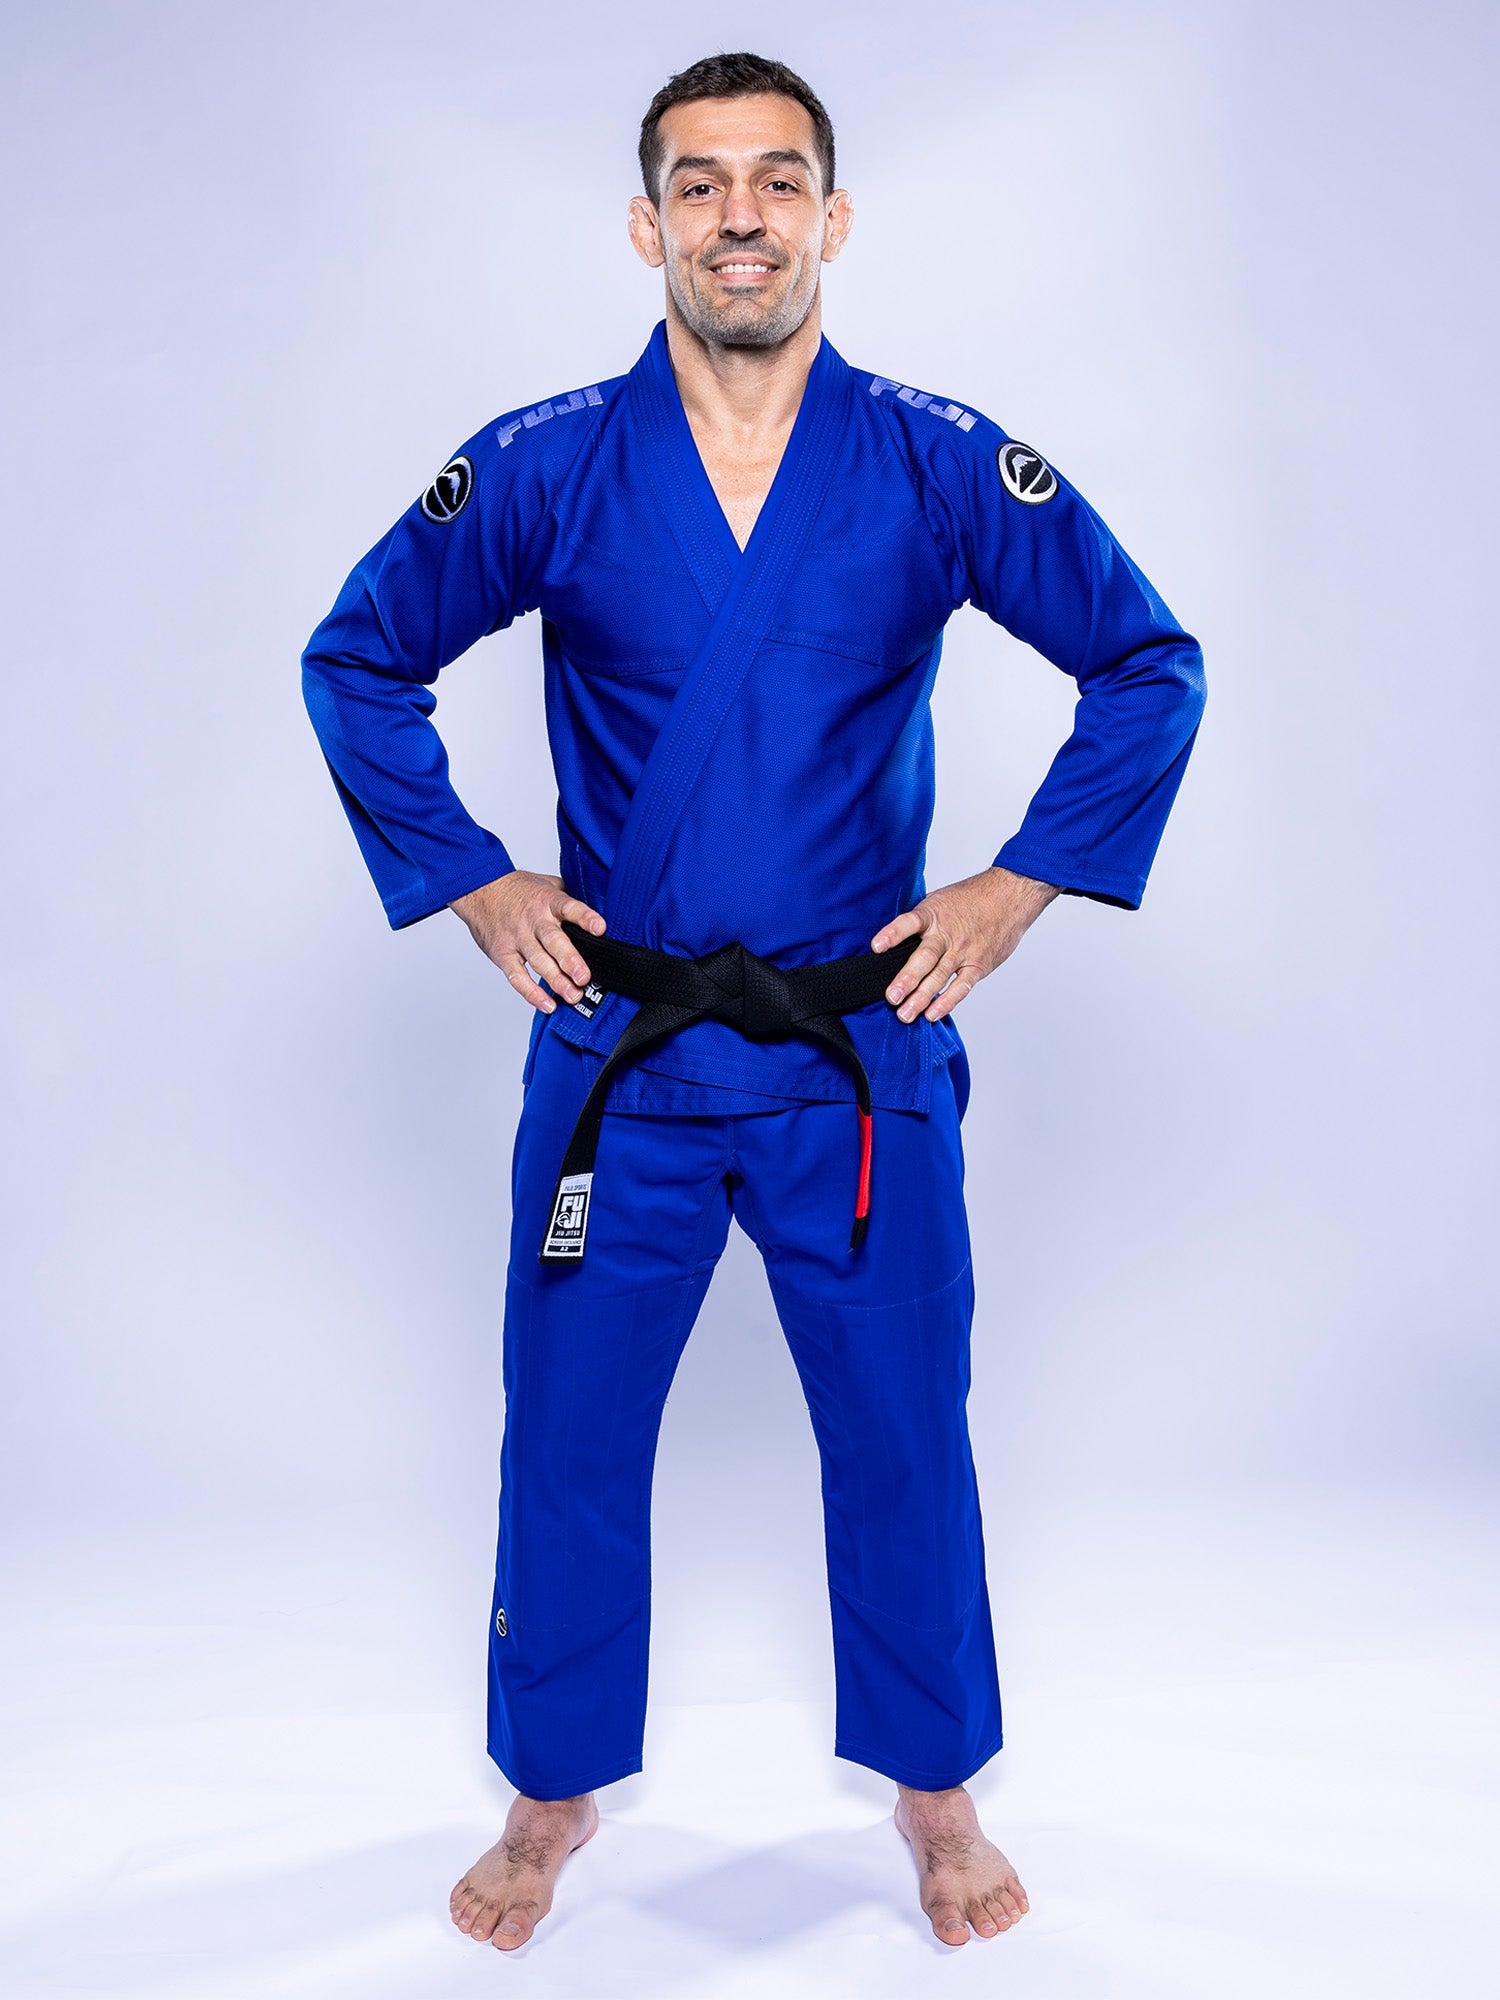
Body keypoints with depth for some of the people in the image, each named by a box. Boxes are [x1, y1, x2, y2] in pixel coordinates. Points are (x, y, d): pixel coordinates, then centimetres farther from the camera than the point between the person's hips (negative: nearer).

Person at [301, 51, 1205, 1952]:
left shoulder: (943, 465, -3)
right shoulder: (543, 470, -3)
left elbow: (1151, 667, 4)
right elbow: (356, 663, 8)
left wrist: (1016, 888, -2)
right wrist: (472, 884, 2)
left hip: (864, 1055, 0)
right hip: (616, 1053, 1)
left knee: (901, 1440, 12)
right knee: (568, 1439, 11)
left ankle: (935, 1794, 38)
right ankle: (555, 1793, 37)